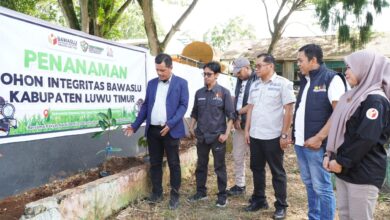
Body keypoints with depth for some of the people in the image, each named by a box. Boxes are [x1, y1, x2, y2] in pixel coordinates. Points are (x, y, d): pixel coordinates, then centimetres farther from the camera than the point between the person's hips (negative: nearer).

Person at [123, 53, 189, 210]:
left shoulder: (181, 83, -1)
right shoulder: (151, 83, 11)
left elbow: (183, 105, -8)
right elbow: (145, 105, 13)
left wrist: (170, 124, -20)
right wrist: (135, 125, 7)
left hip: (170, 130, -4)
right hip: (152, 130, 4)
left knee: (174, 164, 4)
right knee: (155, 163, 11)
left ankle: (174, 195, 16)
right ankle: (156, 193, 25)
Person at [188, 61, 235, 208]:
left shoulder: (224, 92, -5)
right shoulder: (199, 93, 6)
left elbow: (230, 115, -5)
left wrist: (226, 133, -11)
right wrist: (191, 127, 6)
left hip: (217, 136, -4)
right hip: (201, 136, 4)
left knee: (219, 167, 5)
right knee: (201, 165, 14)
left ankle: (222, 196, 18)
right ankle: (201, 192, 28)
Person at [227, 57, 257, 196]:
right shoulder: (240, 81, 13)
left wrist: (238, 112, -5)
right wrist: (236, 118, 1)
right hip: (239, 124, 7)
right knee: (237, 157, 12)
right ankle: (239, 185, 26)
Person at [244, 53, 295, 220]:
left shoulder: (283, 83, -8)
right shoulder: (254, 85, 10)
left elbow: (288, 110, -11)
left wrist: (284, 135, -13)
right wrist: (247, 130, 8)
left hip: (273, 137, -6)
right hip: (255, 136, 6)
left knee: (277, 172, 6)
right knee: (257, 169, 15)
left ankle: (281, 206, 20)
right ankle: (259, 200, 31)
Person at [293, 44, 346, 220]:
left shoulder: (332, 78, -10)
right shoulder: (305, 80, 13)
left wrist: (319, 138, -20)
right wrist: (294, 133, 13)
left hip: (316, 144, -8)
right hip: (300, 142, 8)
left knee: (322, 187, 2)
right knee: (309, 184, 17)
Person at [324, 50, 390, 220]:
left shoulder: (375, 100, -14)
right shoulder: (354, 95, 14)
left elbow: (367, 138, -22)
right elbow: (338, 129, 15)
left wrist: (342, 162, -16)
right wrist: (330, 155, 5)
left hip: (364, 173, -8)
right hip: (344, 168, 8)